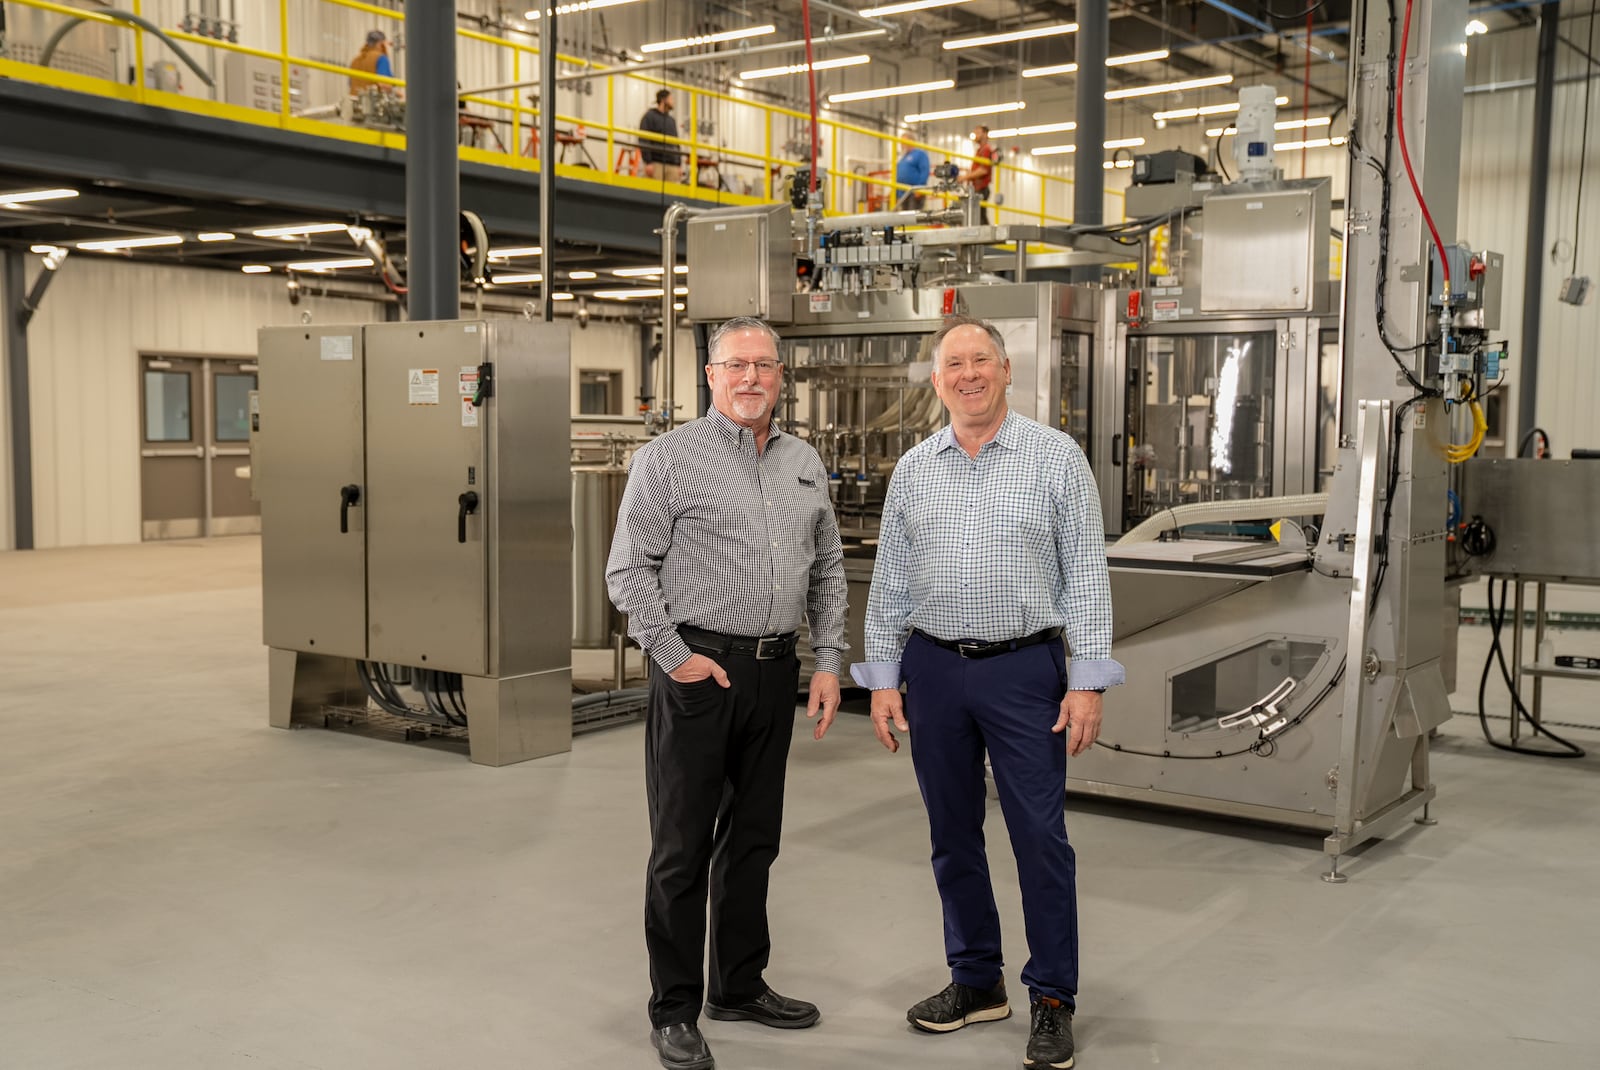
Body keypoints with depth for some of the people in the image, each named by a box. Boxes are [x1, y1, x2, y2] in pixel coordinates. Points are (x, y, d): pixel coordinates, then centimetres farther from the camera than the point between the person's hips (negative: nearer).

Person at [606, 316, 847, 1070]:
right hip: (698, 671, -6)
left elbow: (828, 569, 17)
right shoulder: (669, 459, -6)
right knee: (683, 846, 2)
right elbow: (628, 571, -8)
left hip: (775, 670, 6)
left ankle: (741, 985, 30)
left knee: (754, 838, 15)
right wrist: (676, 656, -12)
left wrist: (829, 660, 9)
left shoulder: (805, 464, 12)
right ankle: (673, 1009, 14)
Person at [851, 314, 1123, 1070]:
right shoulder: (913, 469, 8)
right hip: (933, 670, 4)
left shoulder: (1056, 457, -2)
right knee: (953, 837, 12)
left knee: (1040, 838, -1)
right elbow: (890, 581, 10)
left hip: (1025, 670, -3)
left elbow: (1086, 575, -4)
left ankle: (1052, 999, 13)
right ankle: (976, 982, 27)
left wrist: (1088, 683, -9)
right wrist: (882, 679, 6)